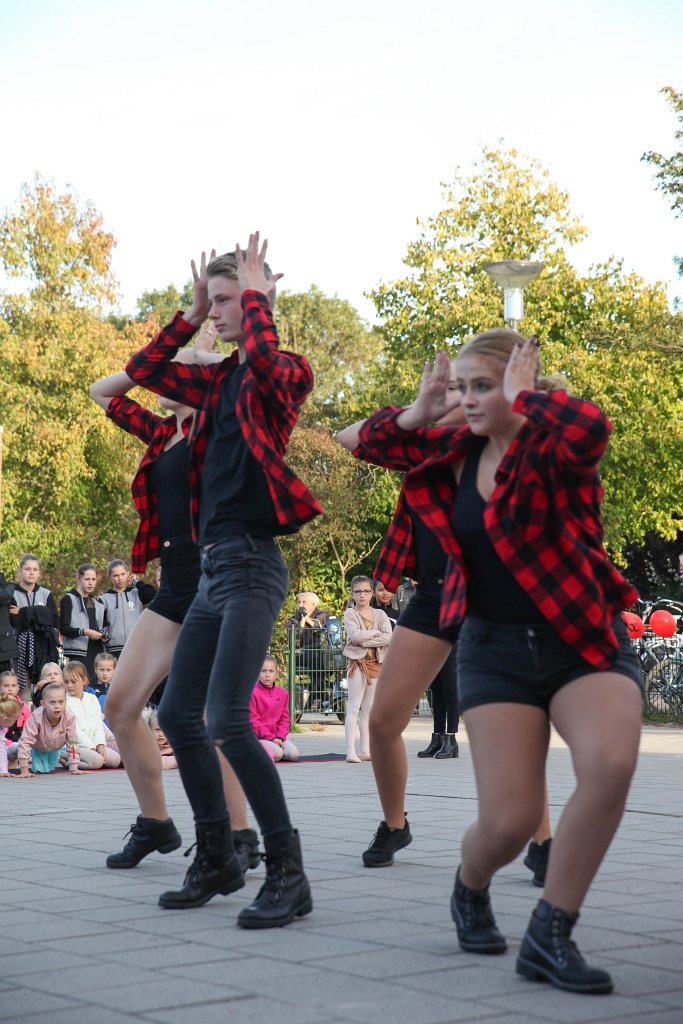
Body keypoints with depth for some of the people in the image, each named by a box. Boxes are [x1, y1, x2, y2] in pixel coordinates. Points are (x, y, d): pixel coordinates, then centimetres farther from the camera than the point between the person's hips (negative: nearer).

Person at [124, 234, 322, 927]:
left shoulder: (283, 375, -6)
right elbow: (143, 371, 23)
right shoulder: (218, 382, 15)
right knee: (177, 714, 11)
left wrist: (255, 293, -13)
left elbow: (264, 357, -30)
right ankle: (216, 859, 23)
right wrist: (192, 313, 14)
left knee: (228, 722, -17)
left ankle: (287, 873, -8)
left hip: (251, 564, -9)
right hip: (214, 565, 9)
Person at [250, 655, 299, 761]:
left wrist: (280, 737, -8)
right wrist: (271, 738, -16)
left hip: (277, 736, 6)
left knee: (294, 754, -15)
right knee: (277, 754, -28)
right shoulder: (253, 693, -10)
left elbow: (284, 719, 9)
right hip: (258, 736, -6)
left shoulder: (283, 694, 7)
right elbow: (253, 720, -12)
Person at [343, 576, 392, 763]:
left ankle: (366, 750, 13)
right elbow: (355, 635, -18)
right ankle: (350, 751, -12)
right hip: (357, 661, -4)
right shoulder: (350, 614, -1)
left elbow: (388, 637, -8)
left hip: (376, 662, 4)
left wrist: (365, 641, -14)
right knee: (354, 706, -8)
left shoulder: (380, 614, 8)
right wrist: (376, 633, -8)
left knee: (368, 708, 9)